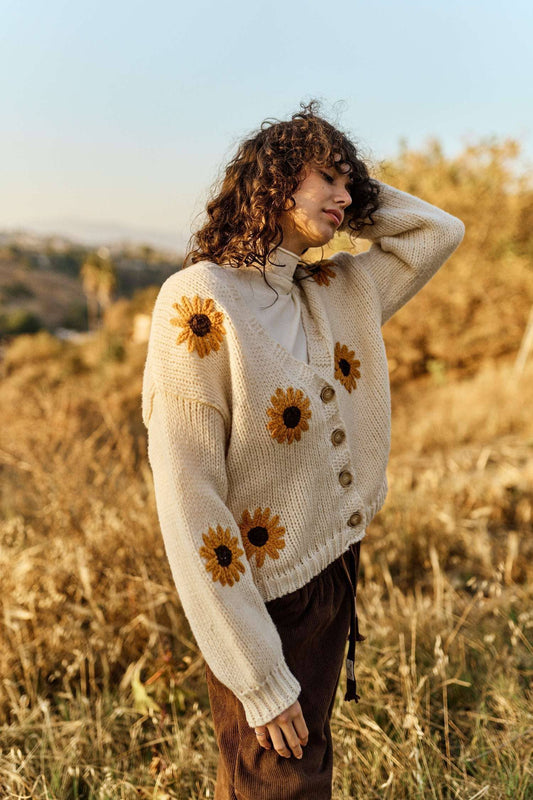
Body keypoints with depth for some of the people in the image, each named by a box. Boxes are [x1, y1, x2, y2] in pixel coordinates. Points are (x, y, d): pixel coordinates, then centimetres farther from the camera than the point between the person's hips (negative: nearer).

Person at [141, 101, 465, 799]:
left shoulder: (342, 290, 2)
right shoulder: (199, 303, -19)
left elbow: (441, 230, 16)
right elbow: (188, 502, -22)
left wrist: (343, 203, 3)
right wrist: (259, 680, -20)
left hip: (336, 576, 7)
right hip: (264, 599, -7)